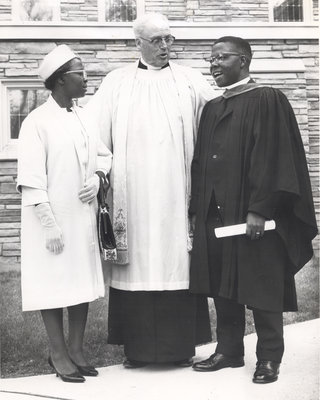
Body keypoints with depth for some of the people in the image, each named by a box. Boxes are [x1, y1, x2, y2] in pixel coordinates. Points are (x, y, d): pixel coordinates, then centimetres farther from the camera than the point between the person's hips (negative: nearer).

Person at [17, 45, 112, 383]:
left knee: (83, 283, 9)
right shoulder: (37, 122, -9)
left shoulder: (84, 118, 9)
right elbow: (31, 179, -13)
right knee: (54, 286, 1)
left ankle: (76, 349, 21)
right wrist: (50, 225, -17)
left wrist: (97, 177, 0)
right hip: (52, 222, -6)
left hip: (83, 219, 6)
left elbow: (104, 154, 22)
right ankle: (59, 354, 13)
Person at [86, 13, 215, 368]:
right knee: (137, 263, 0)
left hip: (176, 191, 1)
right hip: (133, 191, 0)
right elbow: (93, 131, 4)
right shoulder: (117, 82, 8)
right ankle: (137, 346, 9)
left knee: (176, 262, 1)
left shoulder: (191, 81, 10)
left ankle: (182, 345, 10)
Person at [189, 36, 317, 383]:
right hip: (216, 215, 7)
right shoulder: (211, 108, 15)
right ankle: (229, 350, 22)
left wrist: (260, 210, -18)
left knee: (261, 289, 1)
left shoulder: (267, 100, -6)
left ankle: (269, 358, 11)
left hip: (253, 215, -7)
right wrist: (198, 208, 9)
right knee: (222, 288, 10)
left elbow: (274, 157, -13)